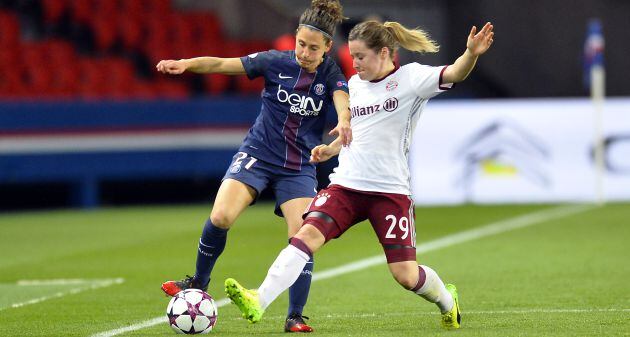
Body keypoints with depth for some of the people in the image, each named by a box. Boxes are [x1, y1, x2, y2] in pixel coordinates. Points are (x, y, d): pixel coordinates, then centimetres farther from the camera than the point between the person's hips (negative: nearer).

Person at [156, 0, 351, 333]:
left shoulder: (331, 75, -6)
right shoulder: (276, 62, -6)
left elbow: (343, 103, -26)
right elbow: (223, 64, -9)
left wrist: (344, 123, -50)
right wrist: (185, 64, -25)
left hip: (299, 168, 0)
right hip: (257, 155, 0)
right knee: (220, 218, -20)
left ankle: (295, 317, 1)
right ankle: (198, 283, 4)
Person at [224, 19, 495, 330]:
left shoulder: (410, 77, -6)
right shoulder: (354, 84, 12)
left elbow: (453, 74, -24)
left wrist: (471, 54, -44)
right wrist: (331, 149, 9)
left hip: (390, 190, -4)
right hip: (346, 185, 4)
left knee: (405, 275, -2)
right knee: (308, 234, -20)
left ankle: (447, 301, 31)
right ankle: (258, 302, -30)